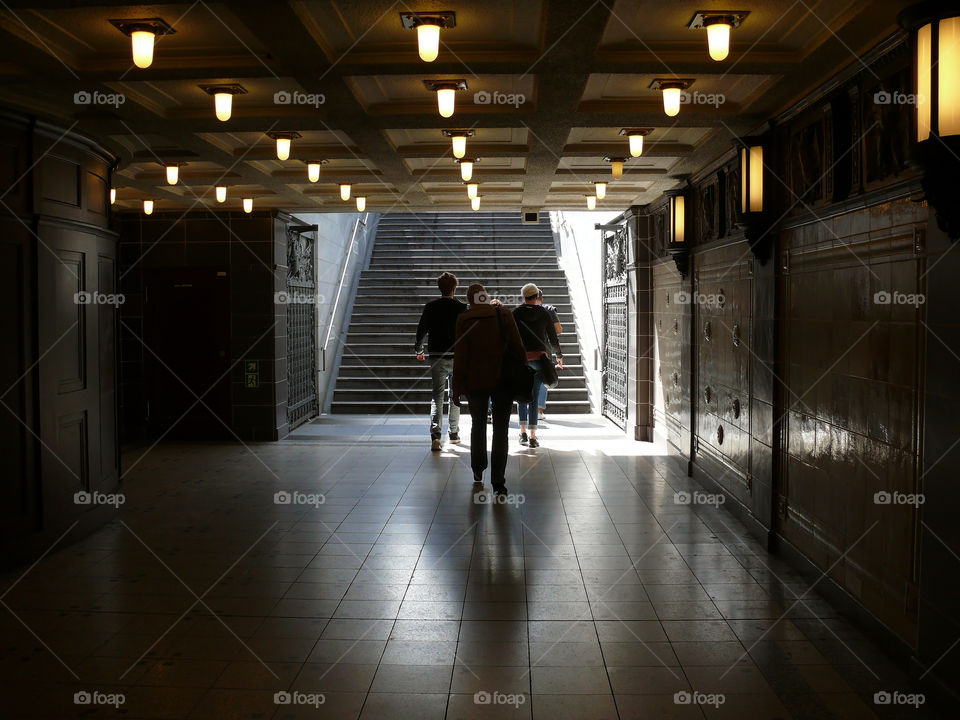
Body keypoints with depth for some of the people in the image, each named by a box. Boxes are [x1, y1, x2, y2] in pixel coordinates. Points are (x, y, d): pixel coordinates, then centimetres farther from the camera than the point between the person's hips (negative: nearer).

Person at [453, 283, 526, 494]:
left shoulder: (464, 320, -4)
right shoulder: (504, 315, -2)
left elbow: (460, 356, -6)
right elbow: (518, 348, -5)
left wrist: (457, 388, -1)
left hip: (475, 382, 0)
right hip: (503, 380, 0)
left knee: (478, 426, 21)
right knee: (500, 430, 3)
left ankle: (478, 473, 29)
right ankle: (498, 483, -2)